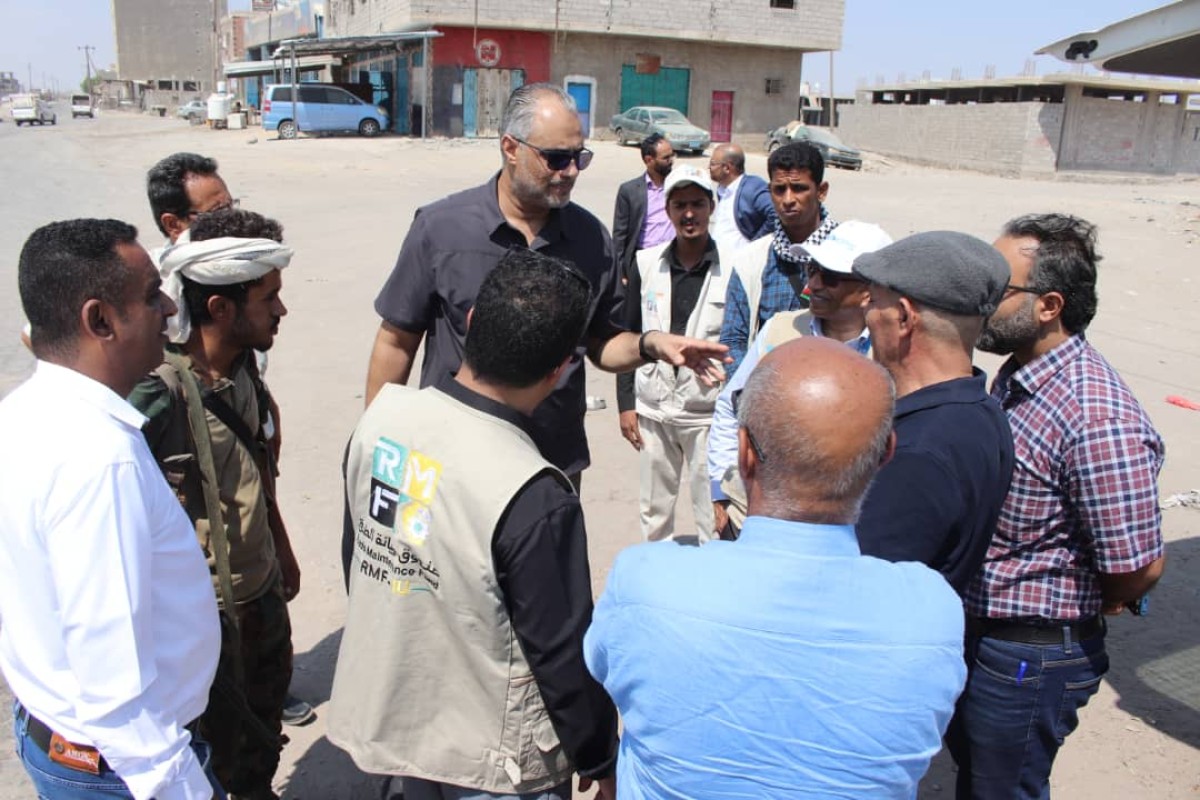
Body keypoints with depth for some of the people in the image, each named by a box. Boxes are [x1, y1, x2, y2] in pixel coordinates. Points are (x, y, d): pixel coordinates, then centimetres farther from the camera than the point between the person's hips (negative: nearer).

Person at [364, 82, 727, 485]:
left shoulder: (590, 237, -1)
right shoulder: (441, 227, -8)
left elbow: (601, 344, 7)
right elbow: (397, 341, -3)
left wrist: (650, 345, -13)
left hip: (558, 464, 3)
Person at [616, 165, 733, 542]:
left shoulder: (730, 269, -7)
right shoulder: (647, 264, 3)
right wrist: (626, 404, 4)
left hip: (708, 413, -3)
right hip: (653, 409, 4)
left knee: (712, 512, 3)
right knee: (654, 508, 16)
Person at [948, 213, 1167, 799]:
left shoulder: (1097, 419, -30)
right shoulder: (1015, 377, 0)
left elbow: (1140, 568, -24)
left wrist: (1074, 616, -5)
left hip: (1028, 658, -9)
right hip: (974, 633, 9)